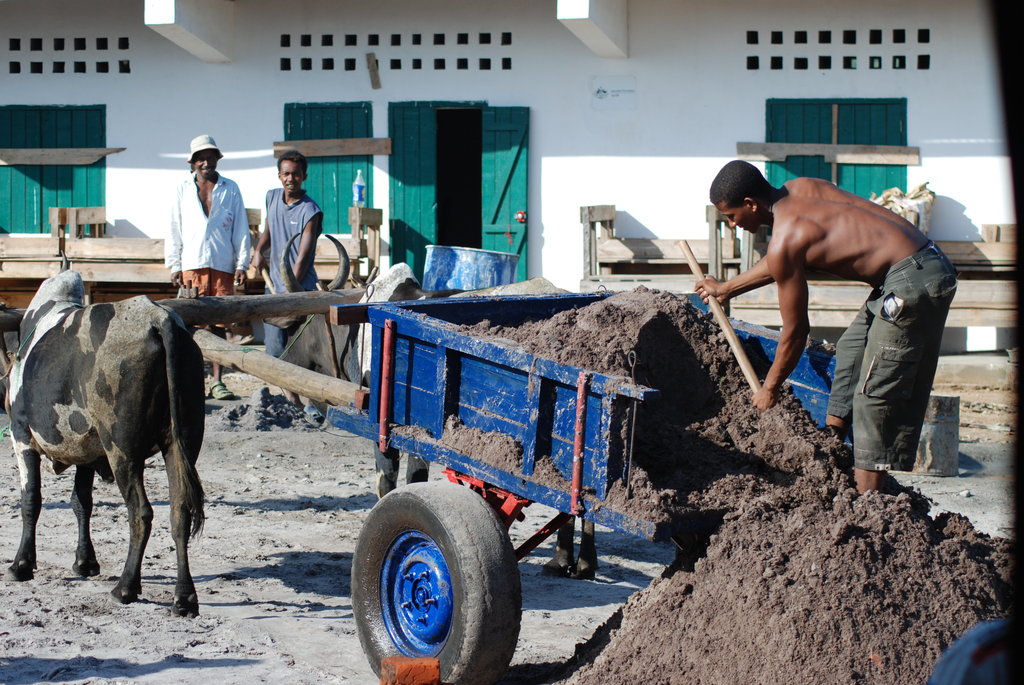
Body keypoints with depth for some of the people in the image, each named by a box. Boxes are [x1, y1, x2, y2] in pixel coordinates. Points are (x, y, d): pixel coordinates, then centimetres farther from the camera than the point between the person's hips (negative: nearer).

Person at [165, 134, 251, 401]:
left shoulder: (230, 189, 10)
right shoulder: (182, 191, 10)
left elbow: (241, 229, 10)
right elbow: (174, 230, 10)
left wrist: (242, 264, 3)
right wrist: (174, 266, 3)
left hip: (222, 266, 0)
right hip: (192, 266, 0)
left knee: (218, 325, 1)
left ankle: (217, 381, 5)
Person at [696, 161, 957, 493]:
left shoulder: (785, 239, -14)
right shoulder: (800, 188, 11)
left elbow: (796, 331, -5)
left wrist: (769, 388, 8)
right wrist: (727, 288, 41)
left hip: (914, 281, -10)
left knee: (875, 393, -5)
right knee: (851, 350, 25)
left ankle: (864, 500, -2)